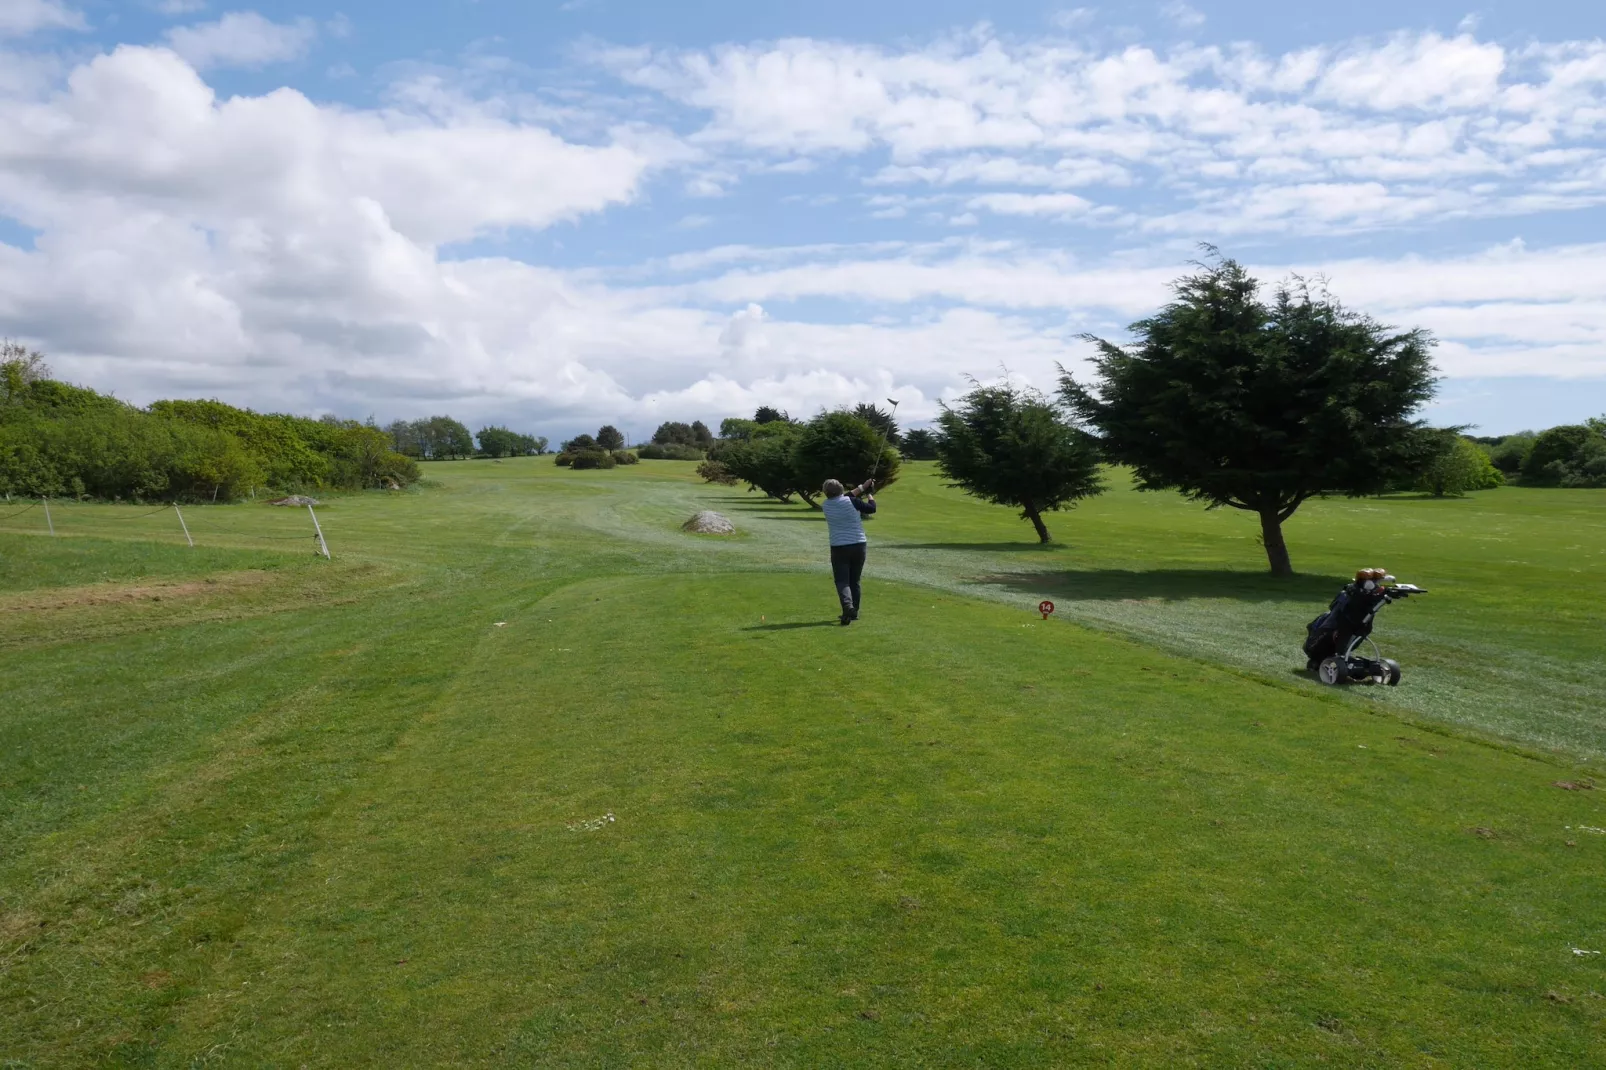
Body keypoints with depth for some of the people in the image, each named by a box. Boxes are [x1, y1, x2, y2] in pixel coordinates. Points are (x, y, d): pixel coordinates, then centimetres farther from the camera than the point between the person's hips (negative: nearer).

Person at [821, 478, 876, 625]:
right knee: (854, 580, 15)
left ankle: (848, 606, -28)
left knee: (842, 581, -2)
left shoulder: (826, 505, 1)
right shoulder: (852, 502, -8)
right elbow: (871, 508, 4)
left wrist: (862, 487, 19)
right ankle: (854, 611, 22)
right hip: (858, 545, 1)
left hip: (838, 548, -1)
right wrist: (869, 493, 22)